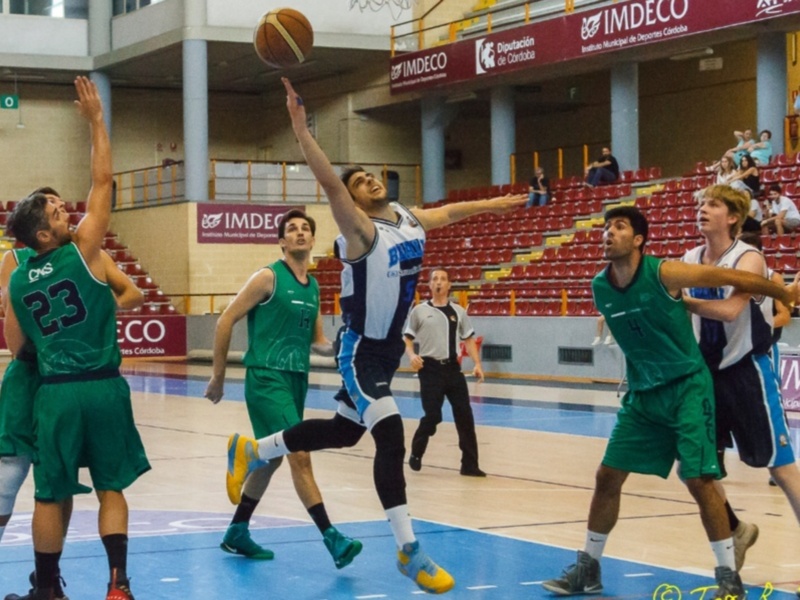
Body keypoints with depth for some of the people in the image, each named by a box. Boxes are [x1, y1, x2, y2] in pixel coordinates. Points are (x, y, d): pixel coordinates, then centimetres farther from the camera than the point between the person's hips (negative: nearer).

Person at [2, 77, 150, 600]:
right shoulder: (81, 251, -7)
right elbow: (104, 180, -5)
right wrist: (97, 120, 0)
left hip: (54, 392, 3)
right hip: (102, 386, -3)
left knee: (52, 494, 10)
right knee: (112, 488, 6)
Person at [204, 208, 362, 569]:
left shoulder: (313, 287, 13)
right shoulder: (268, 277, -7)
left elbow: (317, 340, 20)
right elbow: (226, 321, -6)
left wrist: (335, 347, -4)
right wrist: (218, 377, -5)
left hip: (297, 380, 8)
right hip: (267, 377, -8)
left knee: (271, 459, 14)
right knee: (300, 456, -14)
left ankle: (237, 532, 28)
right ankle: (332, 538, -16)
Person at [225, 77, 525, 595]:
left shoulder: (412, 219, 5)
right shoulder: (360, 228, -17)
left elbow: (450, 211, 25)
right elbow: (330, 182, -31)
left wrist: (497, 204, 34)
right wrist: (300, 127, -42)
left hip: (389, 348, 8)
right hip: (360, 351, -8)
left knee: (343, 431, 19)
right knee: (391, 437, -17)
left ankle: (252, 450, 39)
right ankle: (409, 550, -11)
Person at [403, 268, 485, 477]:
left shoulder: (458, 311, 9)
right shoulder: (420, 311, 1)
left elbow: (468, 339, 11)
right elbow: (407, 338, 5)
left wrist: (477, 363, -1)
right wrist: (412, 355, -15)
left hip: (452, 368, 3)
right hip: (430, 369, -3)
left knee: (464, 415, -1)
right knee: (433, 416, -6)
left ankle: (469, 464, 7)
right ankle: (416, 454, 20)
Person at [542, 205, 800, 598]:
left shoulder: (664, 274, -19)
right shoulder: (600, 288, -2)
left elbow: (731, 277, -9)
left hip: (686, 387, -5)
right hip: (642, 393, 5)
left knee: (698, 479, -12)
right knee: (607, 476, 4)